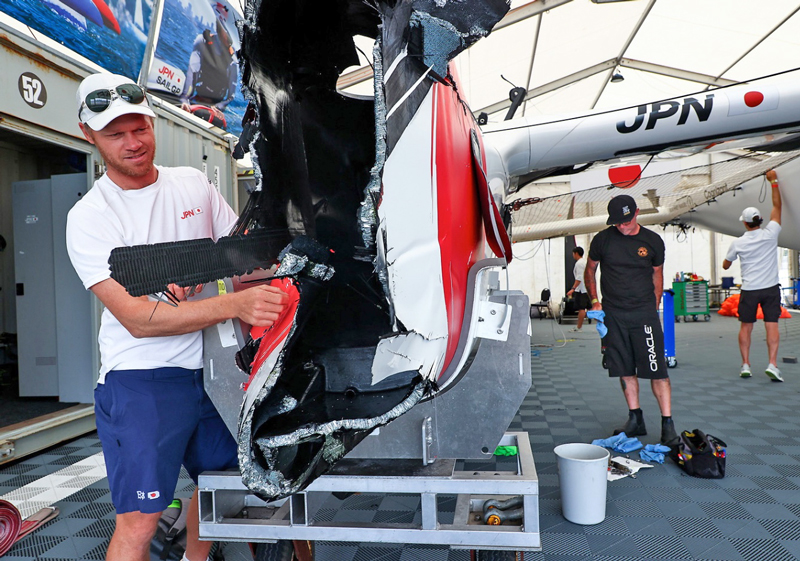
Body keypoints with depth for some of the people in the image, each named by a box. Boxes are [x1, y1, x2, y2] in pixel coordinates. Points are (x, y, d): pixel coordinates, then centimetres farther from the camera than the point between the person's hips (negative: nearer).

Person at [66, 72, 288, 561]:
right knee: (140, 521, -6)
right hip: (141, 380, -5)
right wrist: (233, 305, -32)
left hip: (209, 367, 5)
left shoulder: (195, 183, 5)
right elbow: (137, 318, -21)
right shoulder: (89, 217, -9)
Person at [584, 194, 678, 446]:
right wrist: (594, 301, 3)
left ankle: (667, 423, 4)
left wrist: (654, 307, 6)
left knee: (656, 370, -6)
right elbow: (589, 271, 13)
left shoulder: (653, 241, 3)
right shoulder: (602, 240, 2)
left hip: (644, 313, -1)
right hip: (612, 314, 1)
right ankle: (635, 420, 20)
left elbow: (657, 275, 13)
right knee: (625, 370, 8)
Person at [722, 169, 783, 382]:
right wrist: (774, 181, 14)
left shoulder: (738, 243, -3)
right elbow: (777, 206, 7)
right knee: (772, 326, 0)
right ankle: (772, 364, -8)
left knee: (745, 327, 7)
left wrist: (730, 257, 31)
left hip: (749, 290, 0)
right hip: (770, 288, 0)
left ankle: (745, 365, 8)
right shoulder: (770, 234, -5)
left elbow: (725, 265, 11)